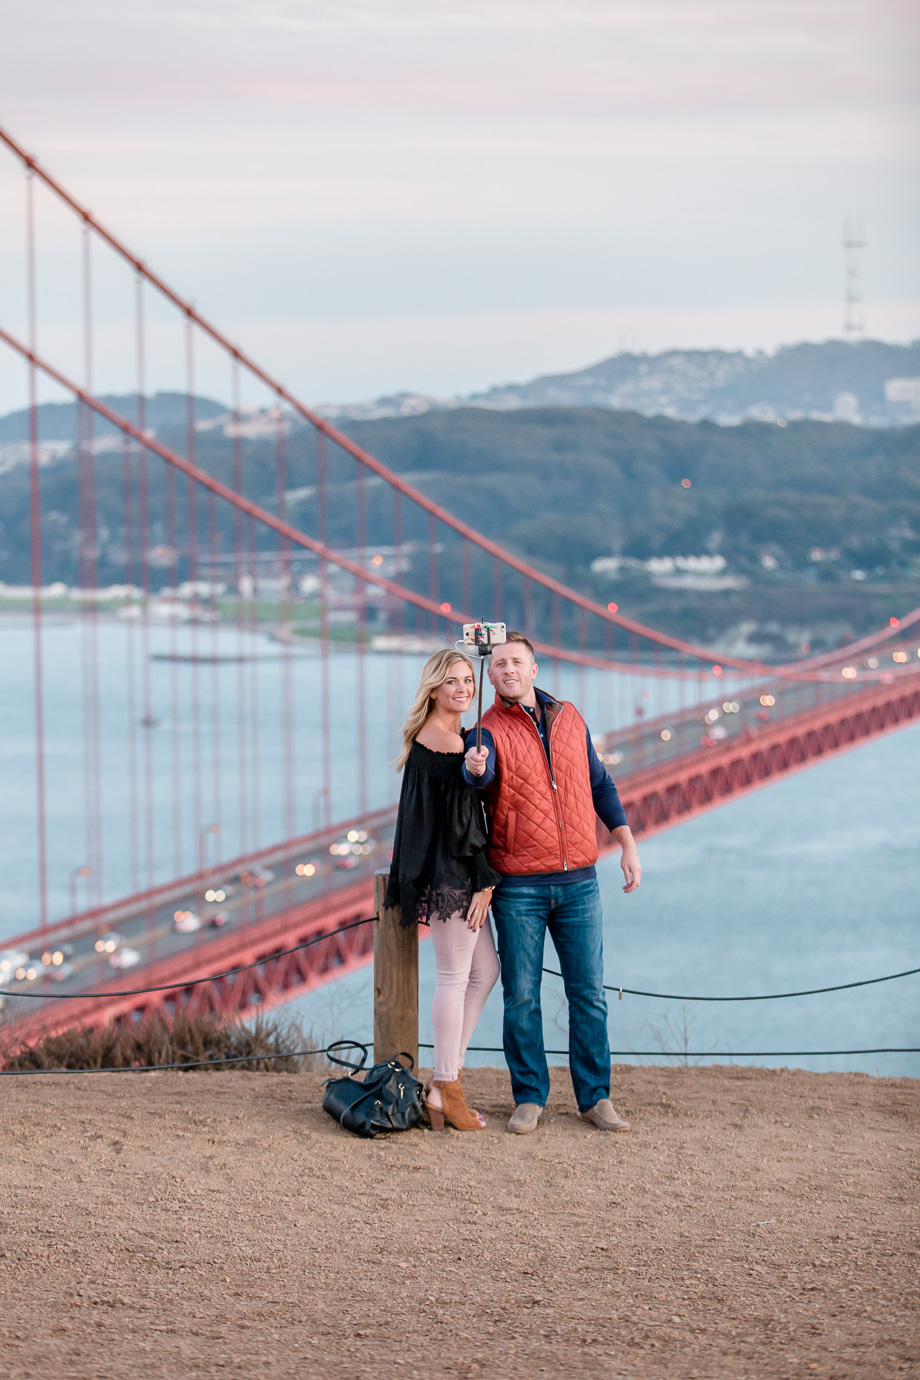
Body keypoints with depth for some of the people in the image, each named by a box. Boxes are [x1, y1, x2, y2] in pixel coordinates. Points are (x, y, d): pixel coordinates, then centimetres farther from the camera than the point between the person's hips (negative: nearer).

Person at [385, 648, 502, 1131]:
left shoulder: (426, 738, 14)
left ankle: (443, 1080, 16)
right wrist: (484, 881, -14)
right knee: (455, 977, -2)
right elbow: (462, 820, -17)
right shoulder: (446, 743, -17)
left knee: (485, 969, 15)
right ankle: (447, 1088, 6)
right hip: (452, 874, -10)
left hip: (449, 872, 10)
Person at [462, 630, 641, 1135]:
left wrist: (627, 844, 11)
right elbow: (482, 773, -27)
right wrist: (474, 767, -51)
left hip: (578, 882, 3)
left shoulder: (568, 717, 9)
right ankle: (529, 1098, 11)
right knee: (521, 996, 1)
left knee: (589, 993, 4)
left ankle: (595, 1097, 12)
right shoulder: (490, 729, -3)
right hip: (519, 887, -3)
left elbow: (600, 784, 18)